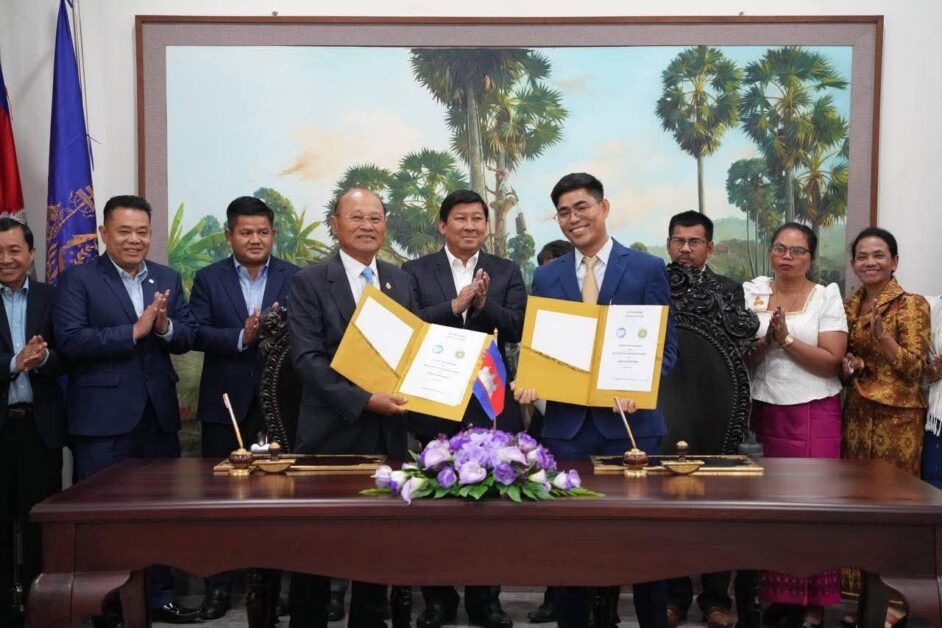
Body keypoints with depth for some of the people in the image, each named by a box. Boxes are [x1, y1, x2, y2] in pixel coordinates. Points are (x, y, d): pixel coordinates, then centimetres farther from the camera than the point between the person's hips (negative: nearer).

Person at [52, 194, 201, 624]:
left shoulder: (168, 278, 10)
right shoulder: (78, 279, -4)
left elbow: (188, 336, 4)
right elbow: (70, 340, -16)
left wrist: (164, 326, -17)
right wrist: (134, 331, -21)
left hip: (158, 412, 5)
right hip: (103, 417, -4)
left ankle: (160, 597, 27)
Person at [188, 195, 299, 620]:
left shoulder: (295, 278, 4)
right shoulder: (208, 278, 6)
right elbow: (195, 333, -6)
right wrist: (242, 337, -20)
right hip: (225, 403, 1)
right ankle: (219, 585, 20)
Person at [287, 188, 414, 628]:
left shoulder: (401, 282, 10)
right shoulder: (309, 282, -4)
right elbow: (306, 359, -13)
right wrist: (363, 400, -21)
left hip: (387, 432, 4)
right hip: (331, 431, -4)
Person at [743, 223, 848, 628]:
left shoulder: (827, 296, 1)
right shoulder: (752, 293, 6)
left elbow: (832, 361, -8)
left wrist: (786, 339, -15)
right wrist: (766, 340, -16)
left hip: (814, 413, -2)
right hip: (765, 412, 2)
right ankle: (778, 592, 16)